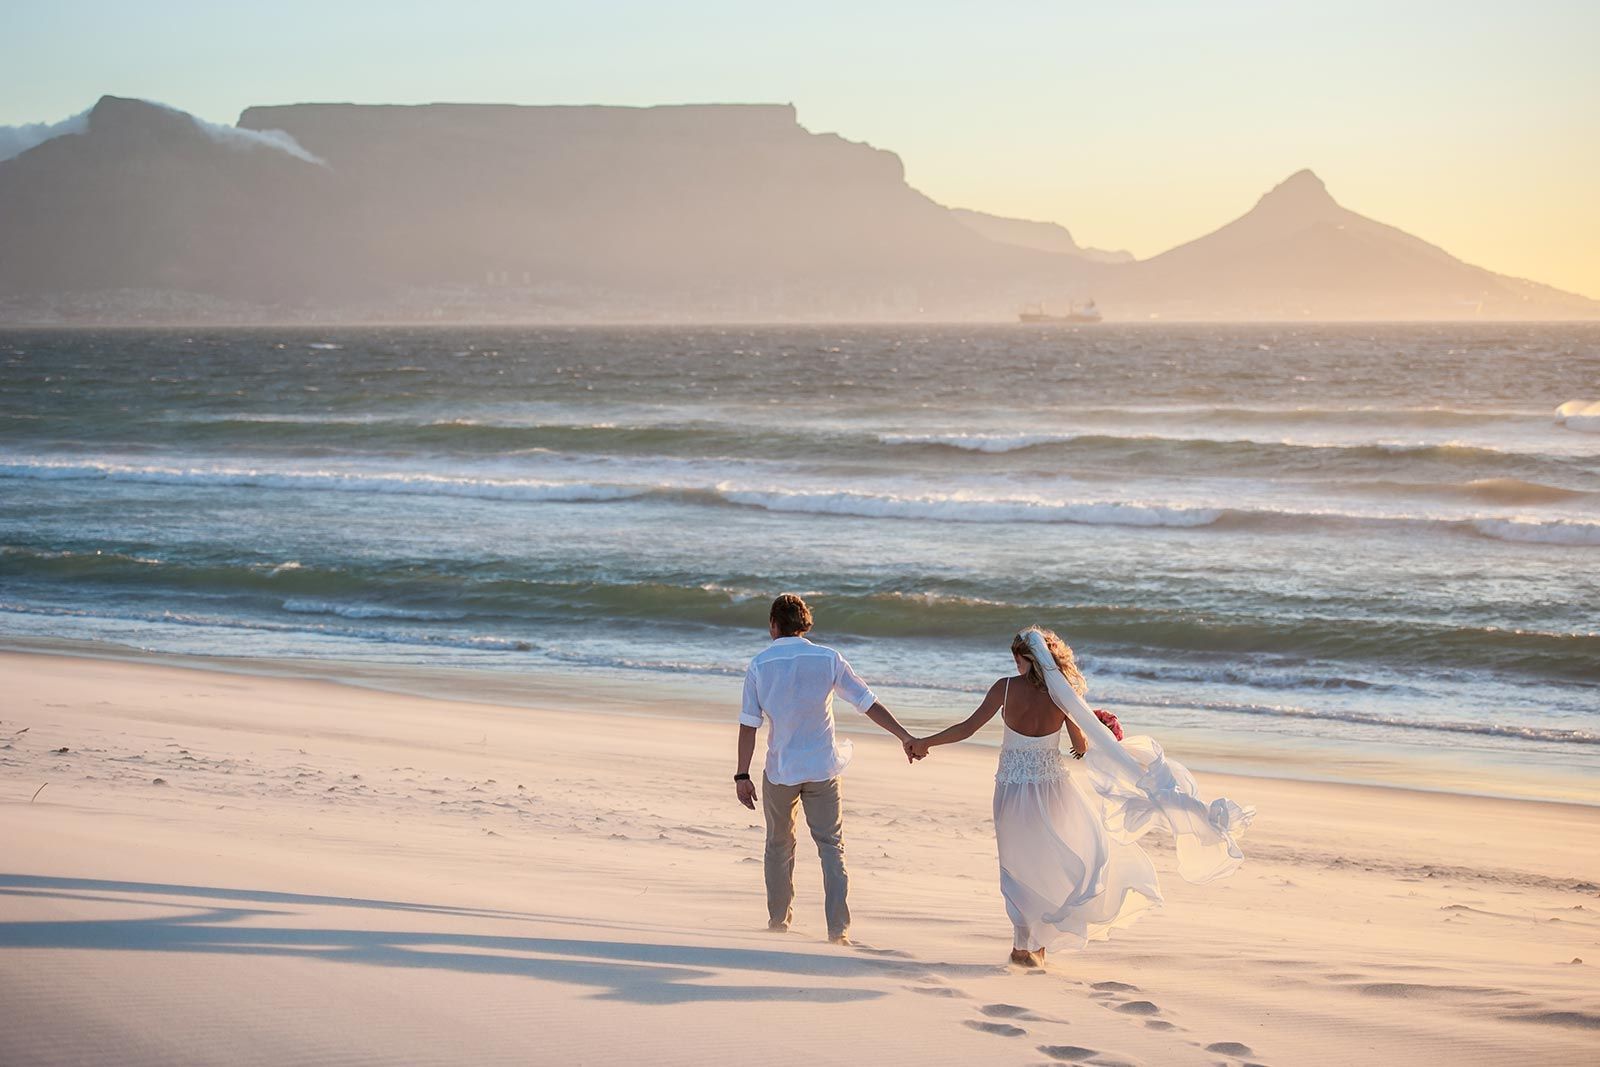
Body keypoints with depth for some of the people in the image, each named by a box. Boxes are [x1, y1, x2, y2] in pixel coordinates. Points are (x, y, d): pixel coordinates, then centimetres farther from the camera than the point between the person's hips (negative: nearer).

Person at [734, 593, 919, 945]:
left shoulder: (760, 665, -5)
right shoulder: (828, 658, -3)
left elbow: (749, 724, -6)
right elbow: (868, 703, -4)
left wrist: (742, 775, -2)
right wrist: (904, 736, 1)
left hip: (779, 770, 0)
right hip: (822, 769, 0)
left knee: (779, 845, 17)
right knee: (832, 846, 3)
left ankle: (779, 920, 26)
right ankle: (838, 927, -7)